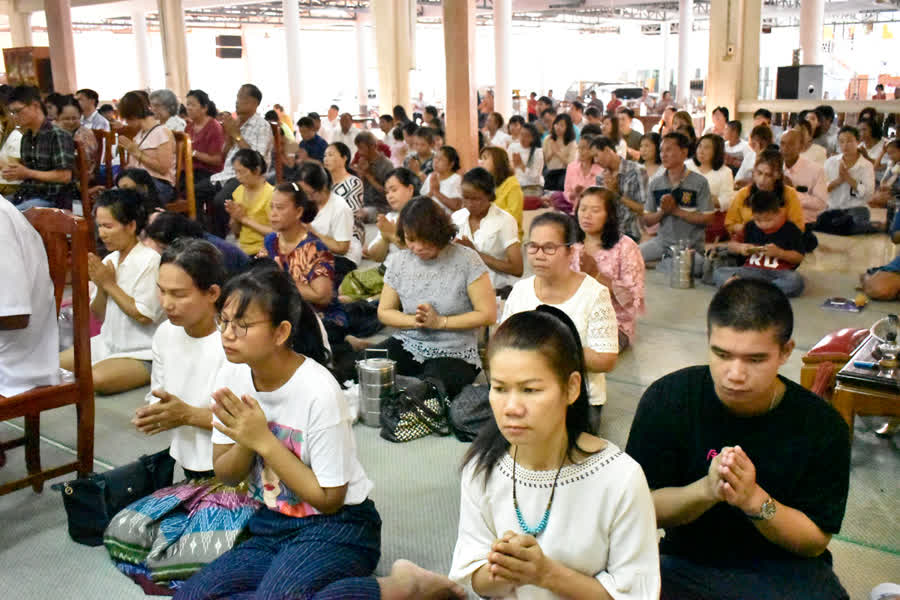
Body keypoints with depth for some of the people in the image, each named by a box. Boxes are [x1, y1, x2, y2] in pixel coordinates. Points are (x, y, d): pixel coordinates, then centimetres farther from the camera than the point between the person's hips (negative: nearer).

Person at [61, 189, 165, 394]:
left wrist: (109, 284, -14)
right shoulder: (109, 260, 4)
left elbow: (144, 316, -19)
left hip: (141, 354, -7)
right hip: (108, 344, 7)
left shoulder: (150, 260, -16)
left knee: (97, 378, -29)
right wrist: (100, 286, -9)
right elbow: (99, 315, 10)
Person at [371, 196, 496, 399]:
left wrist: (440, 322, -14)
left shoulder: (466, 260, -8)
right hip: (407, 346, 5)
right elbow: (384, 312, 12)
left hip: (454, 354, -4)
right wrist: (414, 321, -9)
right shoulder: (399, 261, 5)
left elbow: (488, 314, -9)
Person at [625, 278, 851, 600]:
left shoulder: (822, 426, -10)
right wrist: (706, 490, -28)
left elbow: (815, 541, -6)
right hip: (688, 561, -2)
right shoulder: (666, 399, -11)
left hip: (784, 569, 2)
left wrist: (755, 500, -25)